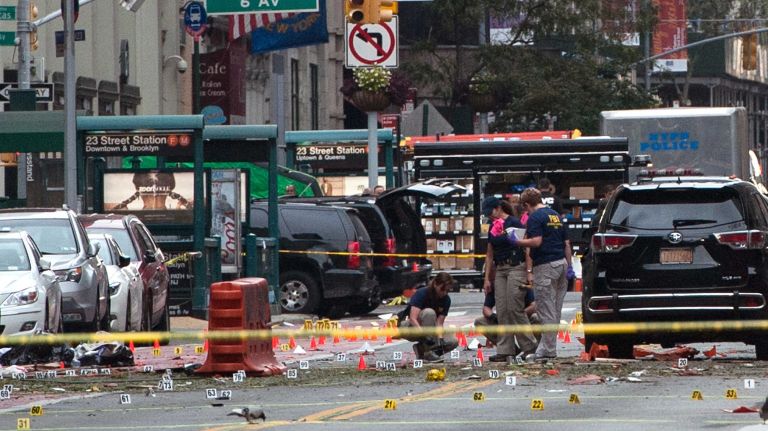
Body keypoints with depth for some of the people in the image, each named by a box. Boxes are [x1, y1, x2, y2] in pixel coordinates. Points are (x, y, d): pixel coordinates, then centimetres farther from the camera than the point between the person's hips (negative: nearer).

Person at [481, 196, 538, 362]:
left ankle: (529, 347, -1)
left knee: (515, 308, -10)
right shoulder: (493, 227, 14)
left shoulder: (514, 223, -8)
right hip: (499, 270, 8)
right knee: (502, 311, 2)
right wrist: (487, 278, 16)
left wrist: (528, 273, -15)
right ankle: (504, 350, 2)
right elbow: (490, 254, 19)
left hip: (516, 267, -8)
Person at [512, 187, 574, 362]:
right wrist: (569, 266, 16)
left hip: (545, 266, -8)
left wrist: (516, 241, -6)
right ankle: (545, 347, 14)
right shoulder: (556, 215, 17)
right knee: (555, 310, 10)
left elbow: (536, 241, -20)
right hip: (561, 263, 8)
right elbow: (566, 243, 16)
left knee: (546, 310, -5)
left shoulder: (535, 217, -8)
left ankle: (548, 350, -4)